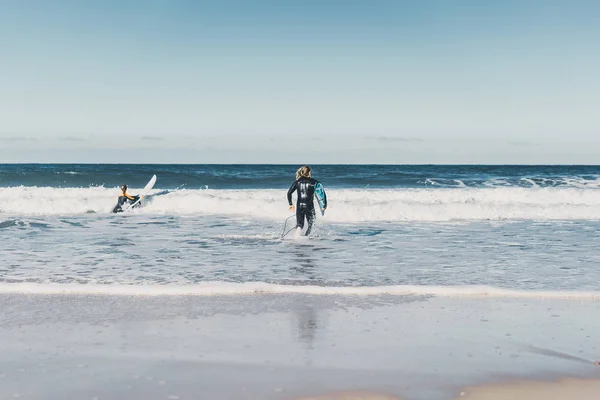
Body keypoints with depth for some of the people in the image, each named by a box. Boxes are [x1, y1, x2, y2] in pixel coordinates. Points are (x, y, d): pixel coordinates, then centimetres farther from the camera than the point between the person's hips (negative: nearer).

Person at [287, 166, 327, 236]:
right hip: (309, 206, -2)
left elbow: (289, 193, 2)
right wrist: (325, 204, 4)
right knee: (311, 223, 18)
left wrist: (291, 204, 10)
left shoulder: (297, 182, 5)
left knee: (299, 224, 5)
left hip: (300, 206, 2)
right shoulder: (314, 182, -1)